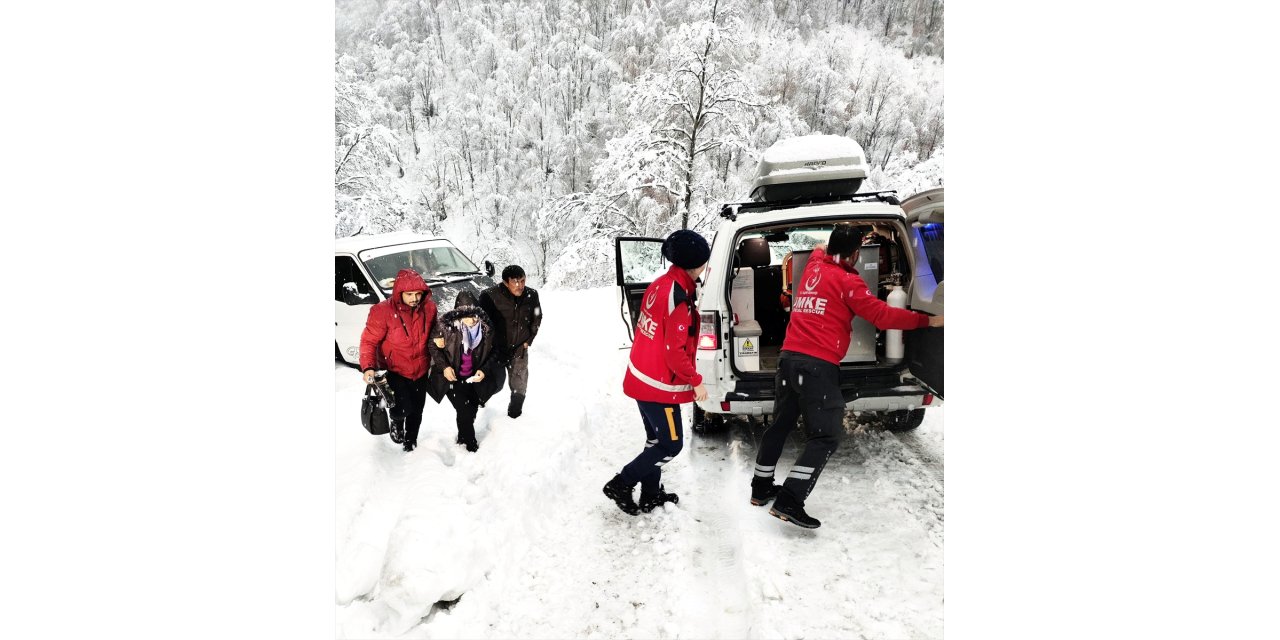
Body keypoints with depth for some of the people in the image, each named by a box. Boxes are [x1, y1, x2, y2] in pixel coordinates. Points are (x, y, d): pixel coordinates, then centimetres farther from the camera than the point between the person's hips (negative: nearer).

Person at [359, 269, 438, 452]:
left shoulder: (429, 308, -8)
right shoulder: (383, 311, -22)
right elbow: (369, 341, -18)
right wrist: (368, 367, -31)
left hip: (420, 370, 4)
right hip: (394, 370, -4)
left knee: (416, 411, 17)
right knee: (404, 408, -20)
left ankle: (411, 443, 44)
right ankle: (396, 421, 19)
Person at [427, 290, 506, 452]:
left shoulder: (486, 327, -15)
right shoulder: (446, 325, -22)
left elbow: (493, 352, -1)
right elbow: (433, 346, -6)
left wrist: (484, 370, -14)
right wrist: (444, 367, -16)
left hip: (474, 377, 3)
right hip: (452, 377, -3)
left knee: (472, 409, 16)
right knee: (465, 411, -7)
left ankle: (463, 438, 42)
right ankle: (471, 446, 15)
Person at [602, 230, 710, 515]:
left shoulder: (660, 284, 3)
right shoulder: (678, 297, -24)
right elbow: (675, 352, -22)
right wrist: (695, 381, -10)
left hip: (641, 377, 9)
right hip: (660, 385, -9)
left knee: (657, 439, 21)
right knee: (671, 445, 6)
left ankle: (651, 495, 33)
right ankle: (621, 484, 11)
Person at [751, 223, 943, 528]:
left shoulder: (813, 265, 15)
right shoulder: (846, 280, -5)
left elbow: (820, 249, 41)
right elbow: (882, 315, -9)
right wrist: (928, 320, -2)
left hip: (789, 358, 8)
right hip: (819, 366, -8)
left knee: (780, 425, 20)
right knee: (825, 436, -1)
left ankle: (761, 488, 31)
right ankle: (788, 501, -8)